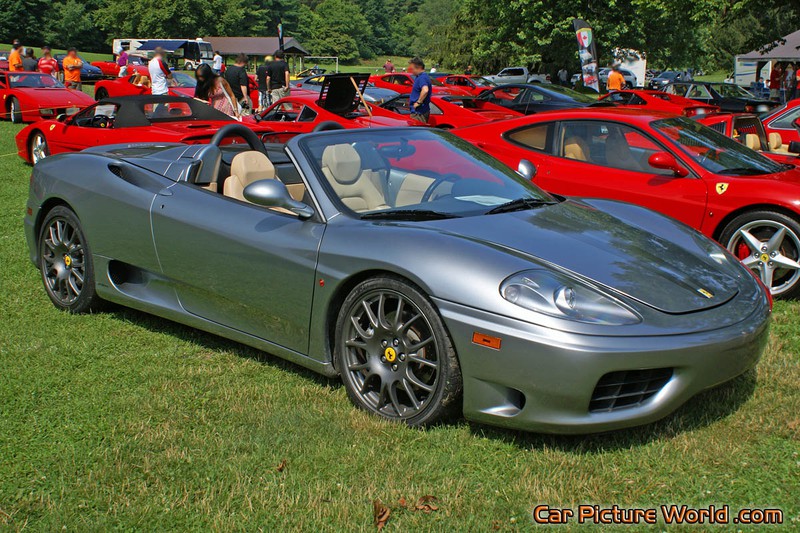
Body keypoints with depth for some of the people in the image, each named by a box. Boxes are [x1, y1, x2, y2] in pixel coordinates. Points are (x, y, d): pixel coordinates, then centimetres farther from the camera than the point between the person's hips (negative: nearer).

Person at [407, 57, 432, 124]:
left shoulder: (422, 77, -18)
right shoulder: (419, 77, 15)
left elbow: (425, 90, -37)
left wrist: (418, 102, -27)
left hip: (419, 112, -11)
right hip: (419, 111, 11)